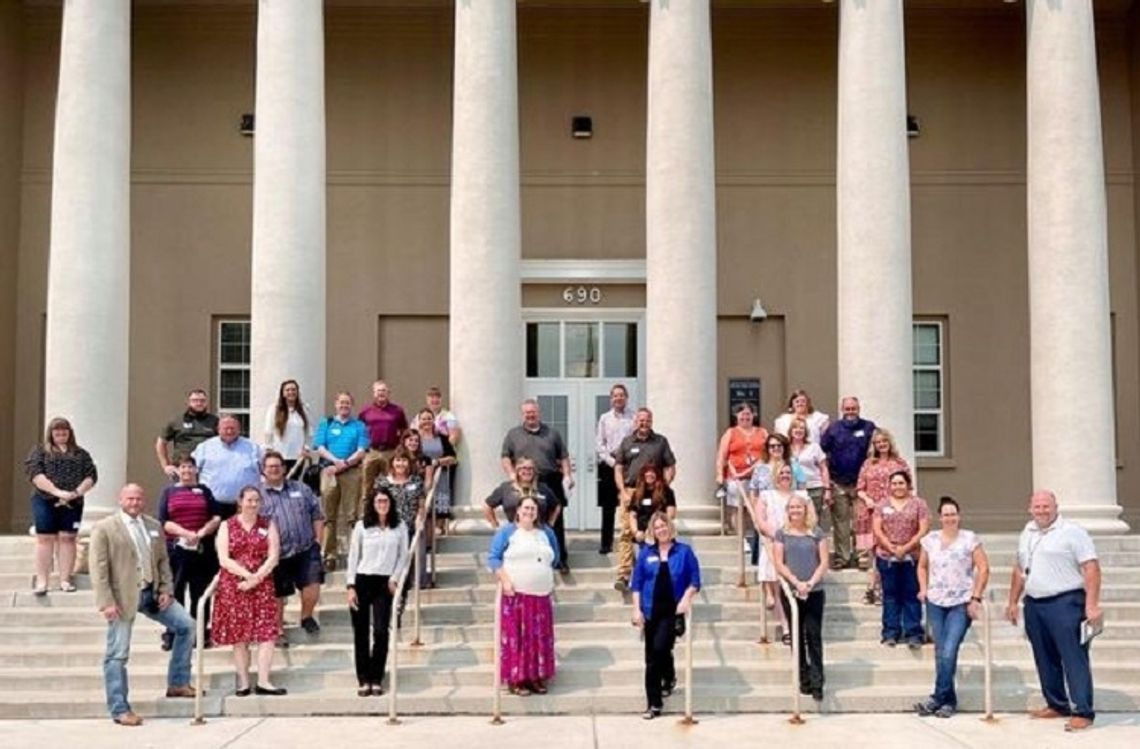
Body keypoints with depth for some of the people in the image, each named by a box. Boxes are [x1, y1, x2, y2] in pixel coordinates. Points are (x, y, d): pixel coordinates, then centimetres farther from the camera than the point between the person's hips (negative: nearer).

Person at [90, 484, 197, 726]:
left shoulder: (154, 526, 11)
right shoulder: (104, 528, -6)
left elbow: (163, 561, 14)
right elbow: (99, 569, -11)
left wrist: (167, 589, 1)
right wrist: (106, 602, -17)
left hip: (151, 592, 6)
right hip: (123, 597, -6)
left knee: (186, 625, 2)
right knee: (117, 654, -1)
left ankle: (177, 683, 14)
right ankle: (120, 709, 8)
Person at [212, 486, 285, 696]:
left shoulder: (268, 525, 9)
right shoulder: (227, 526, 6)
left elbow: (273, 557, 0)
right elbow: (224, 559, -3)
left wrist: (256, 578, -12)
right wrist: (247, 575, -13)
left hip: (262, 586, 1)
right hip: (234, 587, -1)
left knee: (266, 633, -8)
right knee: (238, 636, 1)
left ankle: (263, 682, -7)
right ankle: (243, 683, 6)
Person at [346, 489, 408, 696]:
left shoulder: (400, 528, 5)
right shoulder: (361, 526, 3)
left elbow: (403, 556, 8)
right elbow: (353, 557, 3)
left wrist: (394, 578, -4)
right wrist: (350, 586, -3)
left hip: (385, 583, 0)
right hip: (362, 581, 0)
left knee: (381, 632, -7)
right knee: (360, 633, 2)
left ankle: (377, 679, 2)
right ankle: (363, 680, 8)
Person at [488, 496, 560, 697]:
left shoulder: (546, 532, 14)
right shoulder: (507, 532, 0)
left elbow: (554, 559, 25)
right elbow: (493, 558, -6)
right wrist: (505, 581, -16)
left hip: (541, 595, 5)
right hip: (515, 594, -5)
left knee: (540, 638, 4)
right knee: (516, 636, -6)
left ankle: (536, 677, 12)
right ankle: (515, 679, -3)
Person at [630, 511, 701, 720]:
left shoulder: (684, 551, 1)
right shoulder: (646, 552, 5)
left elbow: (695, 580, 2)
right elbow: (637, 582, 5)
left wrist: (686, 598, -14)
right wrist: (637, 609, -1)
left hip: (673, 610, -2)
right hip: (651, 611, 2)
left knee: (660, 647, -19)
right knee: (651, 659, 6)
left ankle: (669, 677, 13)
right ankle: (653, 704, 17)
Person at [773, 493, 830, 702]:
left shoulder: (817, 533, 5)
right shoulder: (781, 534, 5)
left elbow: (824, 562, 1)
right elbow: (779, 564, -1)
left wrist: (811, 582, -12)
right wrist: (796, 582, -13)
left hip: (814, 592, -1)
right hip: (790, 592, 1)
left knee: (814, 636, -5)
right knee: (797, 637, 6)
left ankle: (817, 683, -6)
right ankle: (804, 680, 14)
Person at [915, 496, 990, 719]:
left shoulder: (970, 539, -4)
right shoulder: (930, 539, 6)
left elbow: (983, 569, -5)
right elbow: (922, 566, 19)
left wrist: (976, 598, -9)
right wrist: (923, 588, 4)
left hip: (961, 604, -4)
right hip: (935, 603, 4)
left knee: (949, 652, -12)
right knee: (940, 653, 7)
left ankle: (937, 698, -4)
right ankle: (949, 700, 17)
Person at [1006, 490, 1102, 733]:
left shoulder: (1071, 532, -8)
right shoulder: (1027, 533, 14)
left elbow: (1091, 568, -14)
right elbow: (1020, 570, 23)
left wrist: (1092, 605, -21)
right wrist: (1013, 602, 19)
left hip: (1065, 603, -7)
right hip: (1034, 605, 7)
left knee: (1074, 658, -7)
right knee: (1045, 659, 13)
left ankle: (1082, 712, -6)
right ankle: (1057, 705, 24)